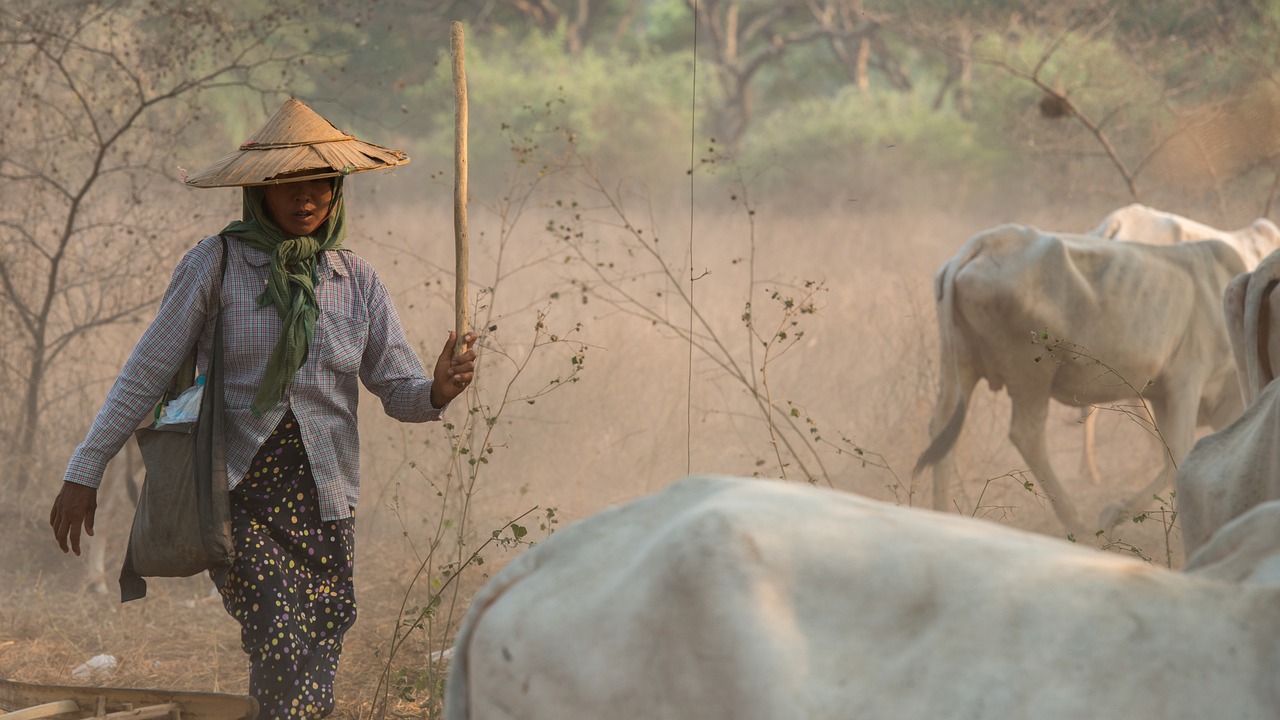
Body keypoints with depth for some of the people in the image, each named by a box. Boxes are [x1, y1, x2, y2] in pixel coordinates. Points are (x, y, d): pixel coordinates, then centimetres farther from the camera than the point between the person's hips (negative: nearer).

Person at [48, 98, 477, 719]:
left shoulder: (356, 281, 5)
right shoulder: (216, 263, -4)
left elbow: (399, 392, 6)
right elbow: (147, 373, 0)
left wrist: (439, 390, -18)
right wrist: (84, 473, 0)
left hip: (321, 497, 3)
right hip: (236, 487, -3)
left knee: (316, 666, 3)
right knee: (282, 646, -20)